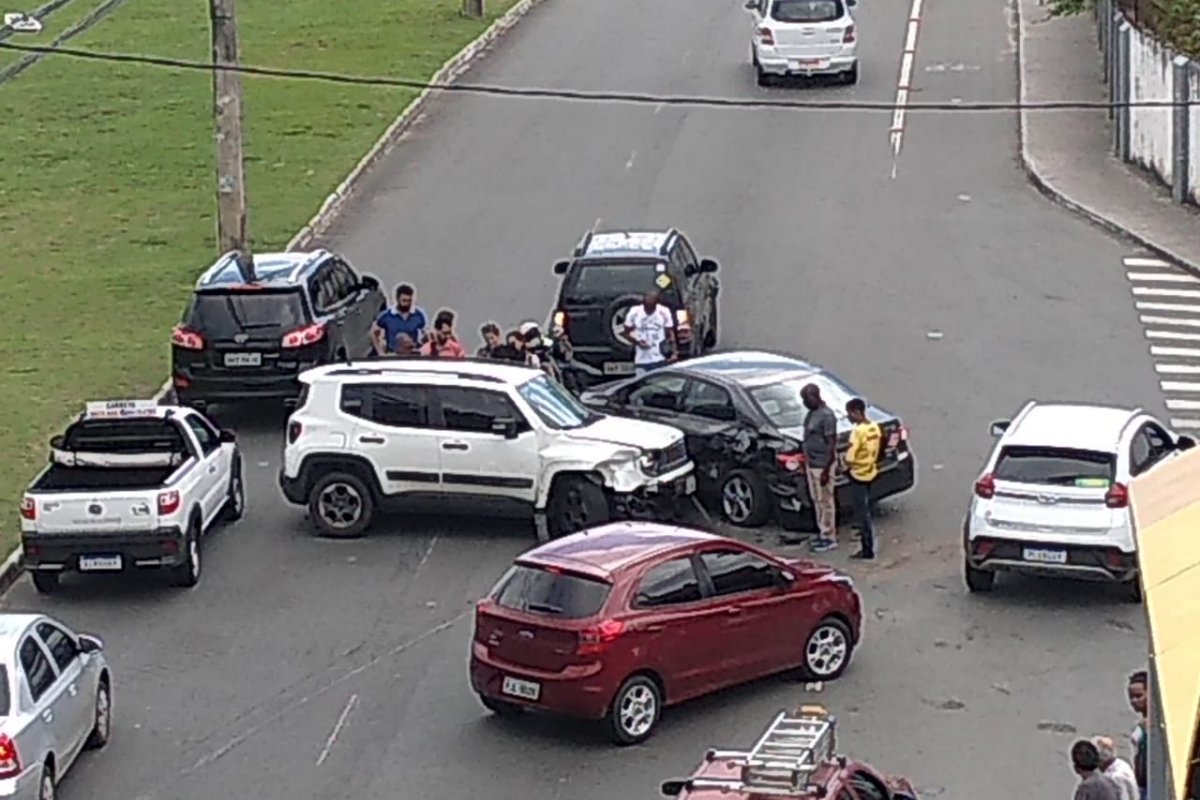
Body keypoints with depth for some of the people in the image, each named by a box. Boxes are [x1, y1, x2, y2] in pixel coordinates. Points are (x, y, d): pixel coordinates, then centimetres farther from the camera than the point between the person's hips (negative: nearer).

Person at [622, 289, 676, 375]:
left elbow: (670, 333, 3)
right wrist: (637, 342, -13)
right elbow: (627, 332, 6)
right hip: (641, 361, 0)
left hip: (659, 361, 0)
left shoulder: (664, 312, -3)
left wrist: (673, 352, -10)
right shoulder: (634, 312, -3)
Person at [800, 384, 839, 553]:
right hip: (811, 464, 9)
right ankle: (823, 533, 27)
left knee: (826, 501, -1)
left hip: (822, 465, -9)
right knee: (817, 500, 16)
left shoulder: (826, 416, -21)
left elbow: (832, 444, -21)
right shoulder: (811, 413, 8)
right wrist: (806, 463, 20)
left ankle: (830, 539, 6)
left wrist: (826, 470, -22)